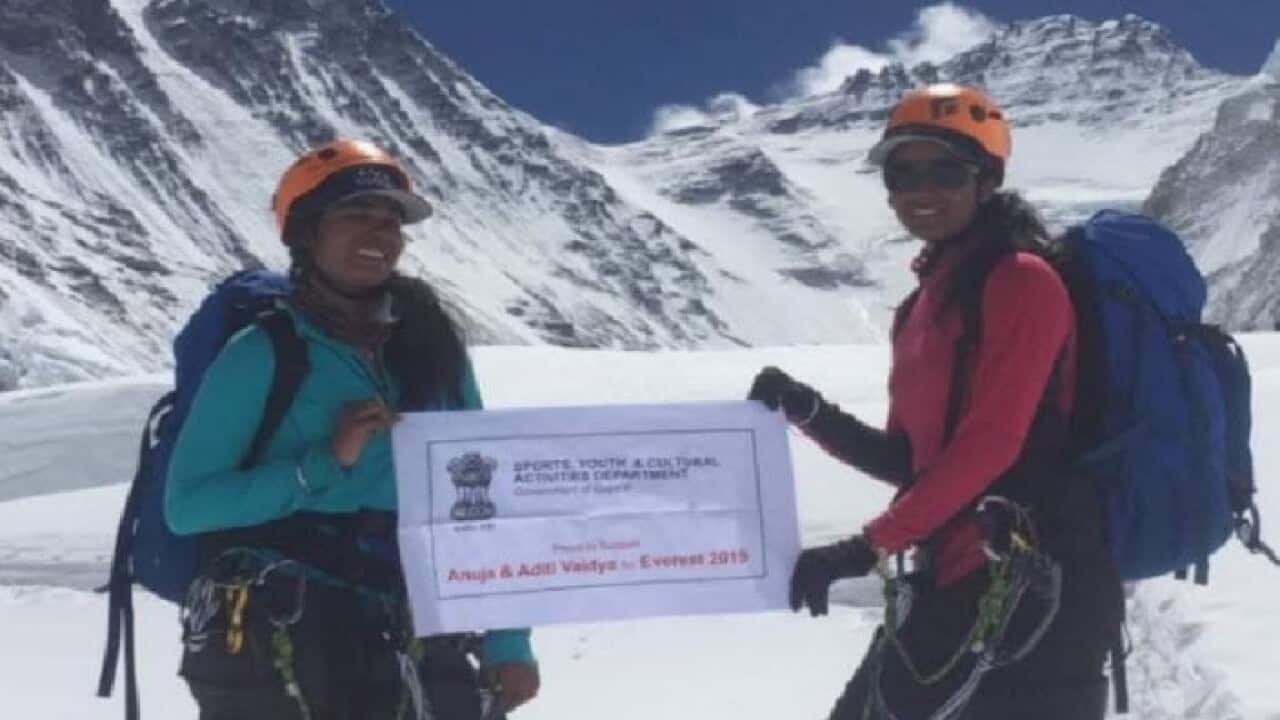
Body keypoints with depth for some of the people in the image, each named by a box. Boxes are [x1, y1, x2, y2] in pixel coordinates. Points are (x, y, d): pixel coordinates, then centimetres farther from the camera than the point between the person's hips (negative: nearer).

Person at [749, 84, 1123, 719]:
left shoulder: (1021, 280, -8)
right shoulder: (926, 303, 17)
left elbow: (989, 444, -17)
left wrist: (869, 547, -17)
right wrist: (809, 413, 4)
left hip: (1026, 583, -9)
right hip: (955, 582, 9)